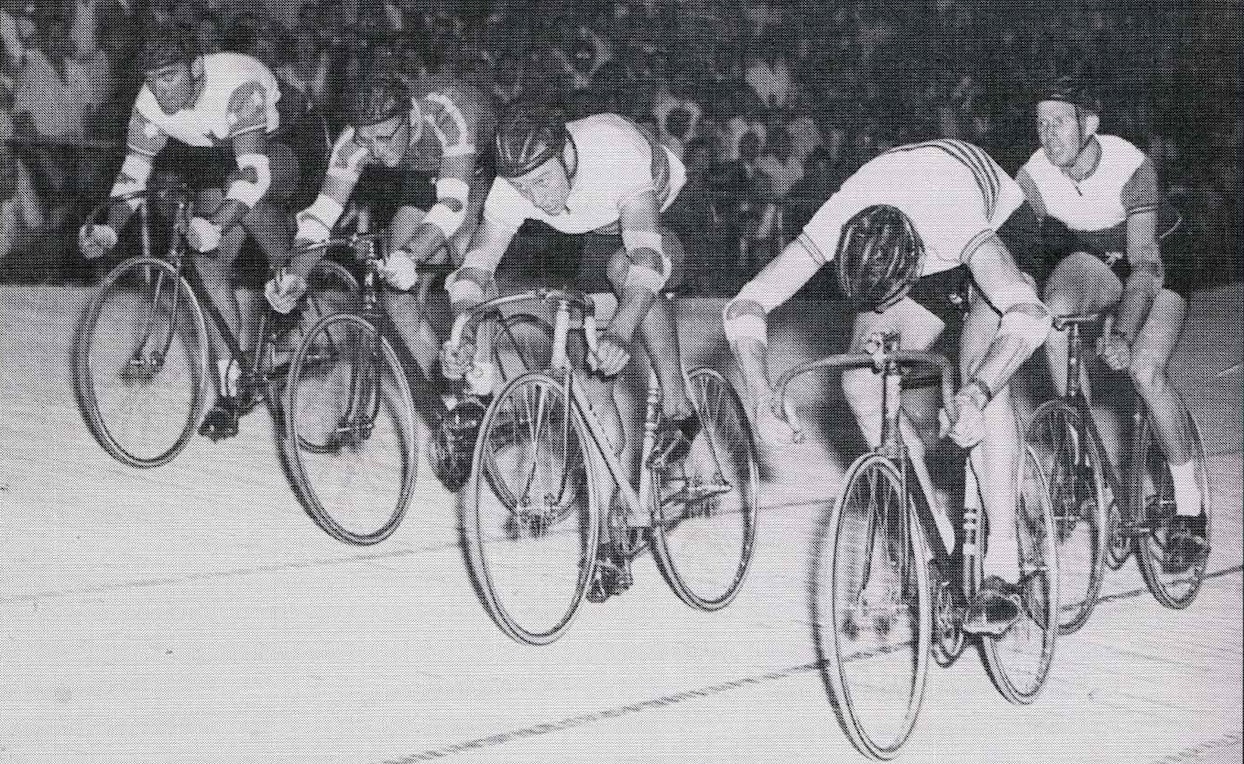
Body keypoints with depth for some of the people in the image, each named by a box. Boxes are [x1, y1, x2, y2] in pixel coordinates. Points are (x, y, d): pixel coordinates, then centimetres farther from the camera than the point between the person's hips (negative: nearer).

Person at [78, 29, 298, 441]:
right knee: (210, 261, -10)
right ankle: (231, 387, -3)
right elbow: (132, 175, -13)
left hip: (282, 148, -5)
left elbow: (253, 171, -45)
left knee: (241, 194, -38)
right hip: (215, 163, 6)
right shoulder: (149, 105, -19)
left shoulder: (236, 85, -37)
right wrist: (110, 228, -31)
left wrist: (215, 223, -59)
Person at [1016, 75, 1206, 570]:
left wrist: (1122, 334, -52)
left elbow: (1144, 264, -38)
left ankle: (1190, 511, -11)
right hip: (1092, 264, 4)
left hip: (1156, 269, -3)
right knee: (1056, 303, -32)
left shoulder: (1132, 168, -32)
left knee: (1144, 370, -25)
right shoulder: (1034, 177, -21)